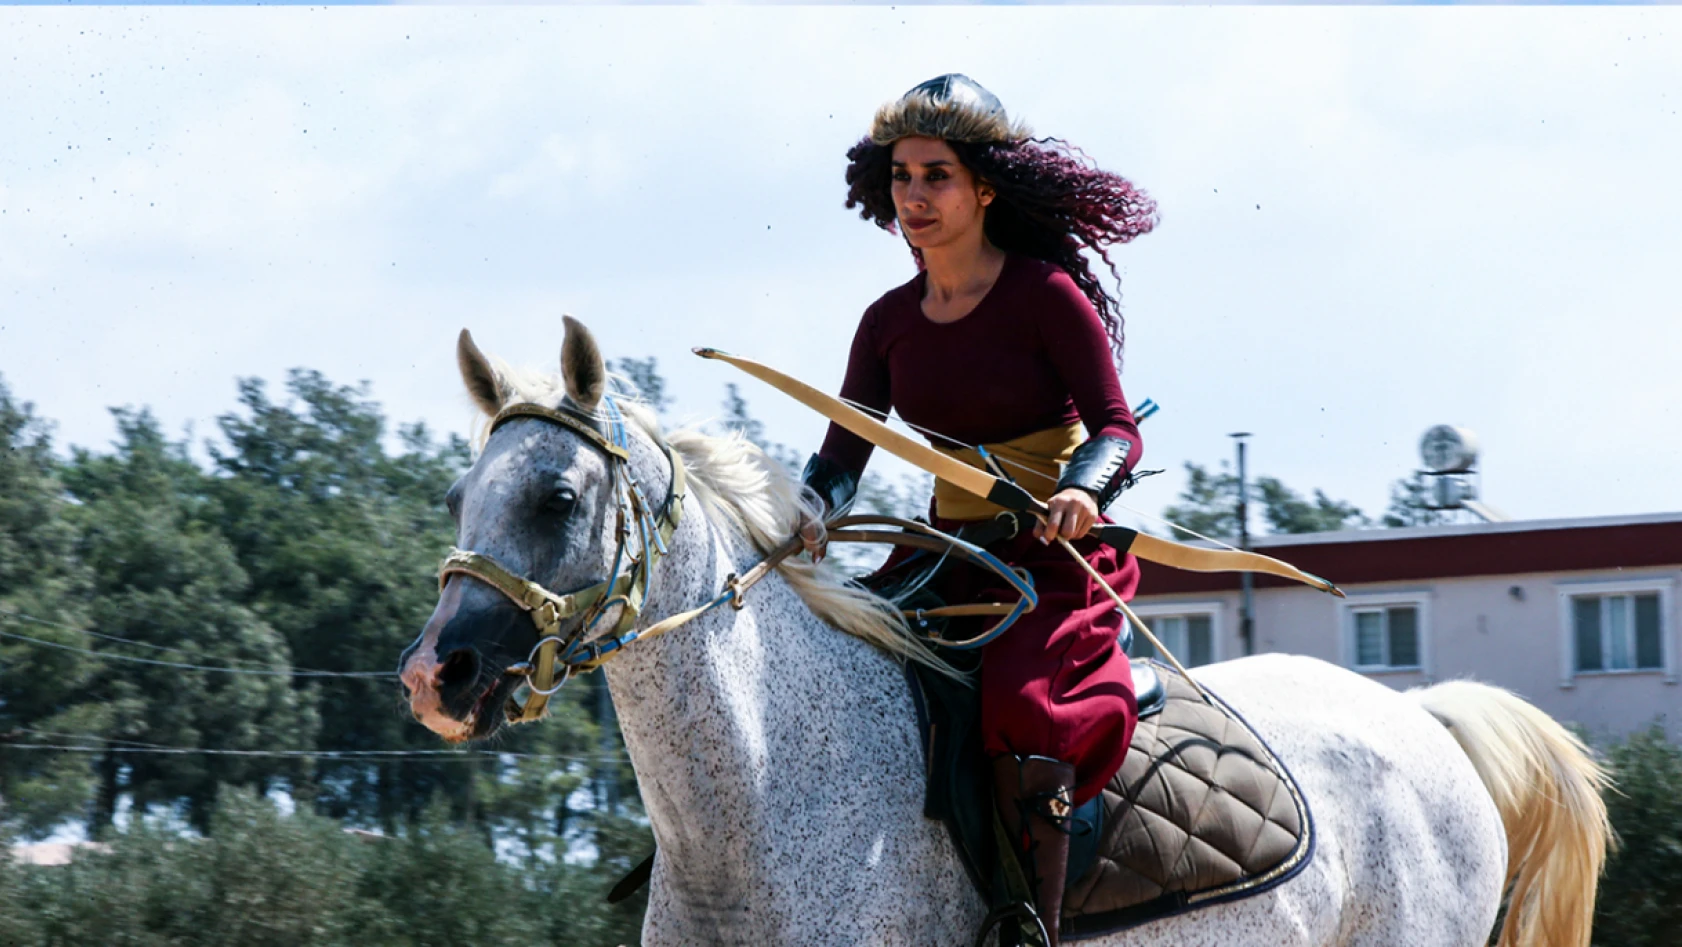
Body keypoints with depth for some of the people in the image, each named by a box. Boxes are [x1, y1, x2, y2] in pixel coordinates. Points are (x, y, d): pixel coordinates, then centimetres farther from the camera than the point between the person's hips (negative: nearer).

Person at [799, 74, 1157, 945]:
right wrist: (813, 515, -17)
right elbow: (843, 450, 5)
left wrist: (1081, 491, -32)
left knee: (1021, 709, -31)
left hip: (1055, 556, -6)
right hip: (949, 558, 6)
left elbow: (1118, 427, -11)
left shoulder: (1047, 294, -9)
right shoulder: (890, 321, 7)